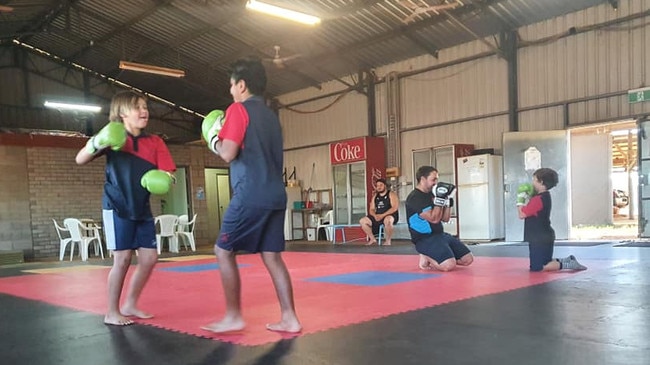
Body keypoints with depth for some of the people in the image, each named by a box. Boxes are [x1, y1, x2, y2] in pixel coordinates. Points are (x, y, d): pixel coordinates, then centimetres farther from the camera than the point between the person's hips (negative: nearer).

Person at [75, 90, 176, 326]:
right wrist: (96, 143, -29)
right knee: (123, 259, -5)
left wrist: (164, 180, -22)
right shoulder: (114, 137, -5)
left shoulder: (155, 142, 4)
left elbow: (168, 175, 2)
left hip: (142, 208, 5)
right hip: (117, 207, -5)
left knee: (149, 258, 5)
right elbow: (80, 160, -10)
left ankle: (130, 305, 24)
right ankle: (112, 312, 11)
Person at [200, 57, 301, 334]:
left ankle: (233, 317, 6)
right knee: (272, 256, 9)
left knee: (223, 251, 3)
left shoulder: (238, 109, -4)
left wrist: (213, 139, 8)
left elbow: (228, 154, -12)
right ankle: (289, 318, 9)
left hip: (251, 194, -8)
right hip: (275, 194, 8)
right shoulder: (271, 115, 20)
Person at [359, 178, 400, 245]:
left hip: (390, 215, -6)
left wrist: (383, 215, -24)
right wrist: (375, 215, -13)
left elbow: (395, 207, -16)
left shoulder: (391, 194, -3)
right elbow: (371, 209, 12)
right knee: (362, 221, -6)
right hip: (378, 216, 7)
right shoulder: (375, 196, 15)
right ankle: (372, 239, 4)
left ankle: (388, 241, -23)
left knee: (388, 220, -43)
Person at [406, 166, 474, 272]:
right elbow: (434, 219, -22)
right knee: (449, 265, -29)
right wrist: (440, 199, -21)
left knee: (468, 259, 4)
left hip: (440, 234, 9)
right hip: (425, 239, -9)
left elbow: (445, 219, 15)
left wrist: (447, 200, 4)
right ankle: (426, 258, -2)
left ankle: (432, 259, 13)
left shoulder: (431, 194, 14)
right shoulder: (415, 198, -14)